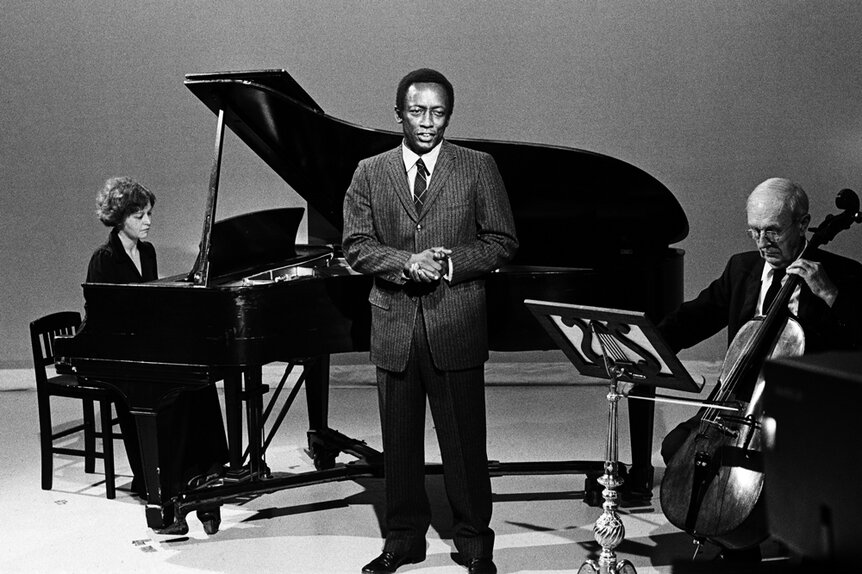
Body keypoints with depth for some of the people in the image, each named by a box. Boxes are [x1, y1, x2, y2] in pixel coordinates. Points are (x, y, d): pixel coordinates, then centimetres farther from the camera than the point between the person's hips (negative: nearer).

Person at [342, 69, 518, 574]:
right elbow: (357, 247, 1)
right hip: (394, 328, 2)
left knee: (465, 441, 5)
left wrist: (449, 263, -14)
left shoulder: (479, 168, 3)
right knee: (400, 442, 11)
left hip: (457, 327, -2)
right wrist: (407, 262, -15)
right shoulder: (370, 173, 7)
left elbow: (502, 242, 0)